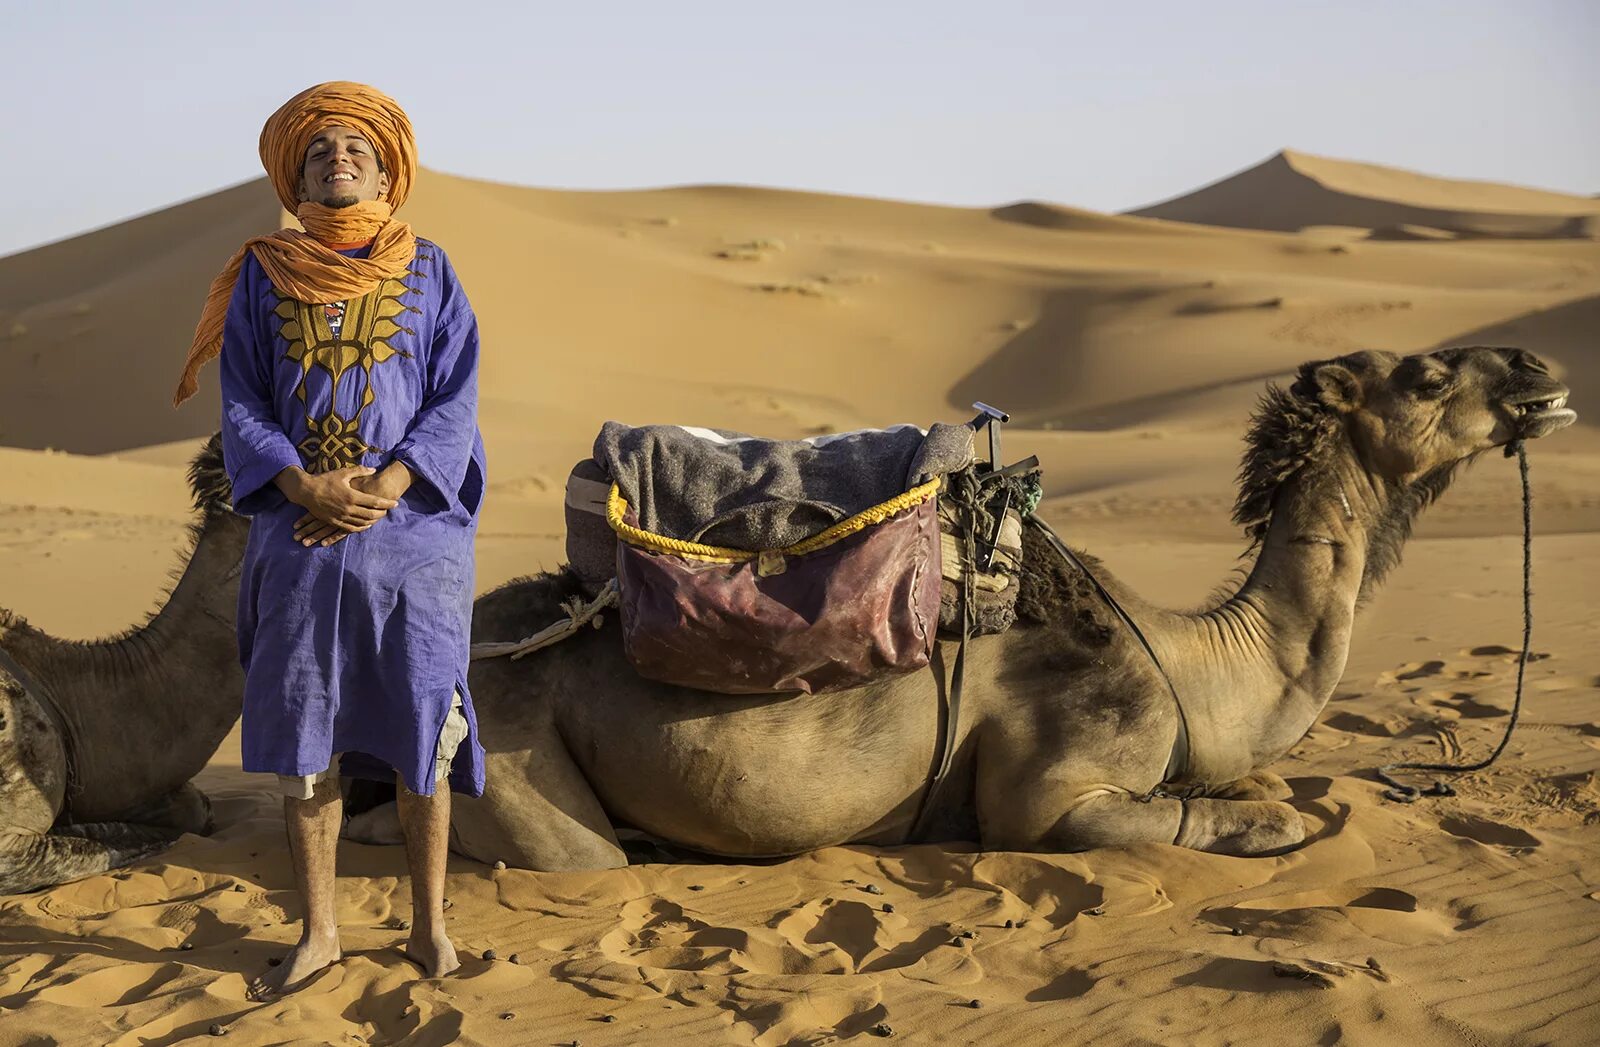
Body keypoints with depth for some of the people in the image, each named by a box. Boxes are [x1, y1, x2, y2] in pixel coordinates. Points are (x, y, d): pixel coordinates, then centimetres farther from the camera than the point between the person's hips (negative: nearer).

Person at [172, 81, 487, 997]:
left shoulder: (429, 272, 6)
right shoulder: (263, 278, 7)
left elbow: (455, 403, 0)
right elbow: (243, 409, 3)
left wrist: (385, 488, -14)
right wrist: (305, 487, -14)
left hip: (413, 526, -1)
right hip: (299, 537, 1)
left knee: (421, 739, 1)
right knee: (302, 742, 3)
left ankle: (430, 923, 14)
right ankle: (319, 931, 15)